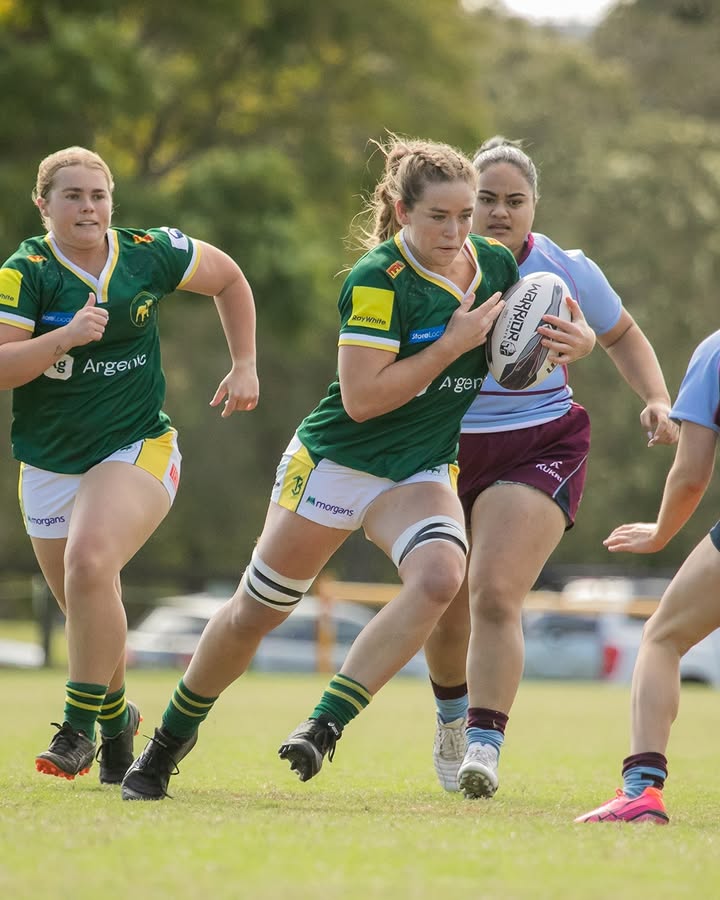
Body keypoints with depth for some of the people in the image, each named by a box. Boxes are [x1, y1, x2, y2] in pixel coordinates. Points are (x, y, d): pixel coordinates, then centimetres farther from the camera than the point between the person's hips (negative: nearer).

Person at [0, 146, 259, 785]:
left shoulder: (154, 254, -3)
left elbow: (229, 279, 16)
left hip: (137, 449, -2)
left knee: (90, 560, -28)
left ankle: (79, 725, -20)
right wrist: (66, 337, -30)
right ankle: (116, 717, 35)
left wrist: (245, 366, 11)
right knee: (85, 610, 7)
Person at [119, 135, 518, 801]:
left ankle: (323, 727, -25)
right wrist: (451, 346, -24)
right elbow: (361, 397, -25)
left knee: (440, 575, -29)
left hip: (421, 471, 4)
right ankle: (169, 742, 31)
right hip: (335, 463, -4)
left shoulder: (496, 264, -2)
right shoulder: (377, 279, -20)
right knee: (255, 613, 6)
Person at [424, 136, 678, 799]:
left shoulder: (565, 271, -3)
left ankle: (484, 747, -22)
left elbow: (623, 335, 15)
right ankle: (452, 715, 41)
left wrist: (657, 401, 0)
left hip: (539, 449, -2)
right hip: (446, 449, 2)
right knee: (444, 609, 9)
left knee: (495, 594, -22)